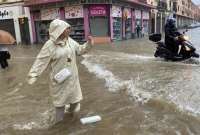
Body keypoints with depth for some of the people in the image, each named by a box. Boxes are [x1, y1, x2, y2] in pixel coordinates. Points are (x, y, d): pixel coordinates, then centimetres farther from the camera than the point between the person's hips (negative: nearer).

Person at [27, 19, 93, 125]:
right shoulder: (50, 45, -20)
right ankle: (59, 119, 32)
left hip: (72, 76, 6)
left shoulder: (70, 41, -1)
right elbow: (41, 61, -20)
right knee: (60, 97, 10)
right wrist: (33, 75, -23)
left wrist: (88, 43, -4)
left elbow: (80, 50, 11)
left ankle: (72, 110, 49)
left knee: (74, 94, 21)